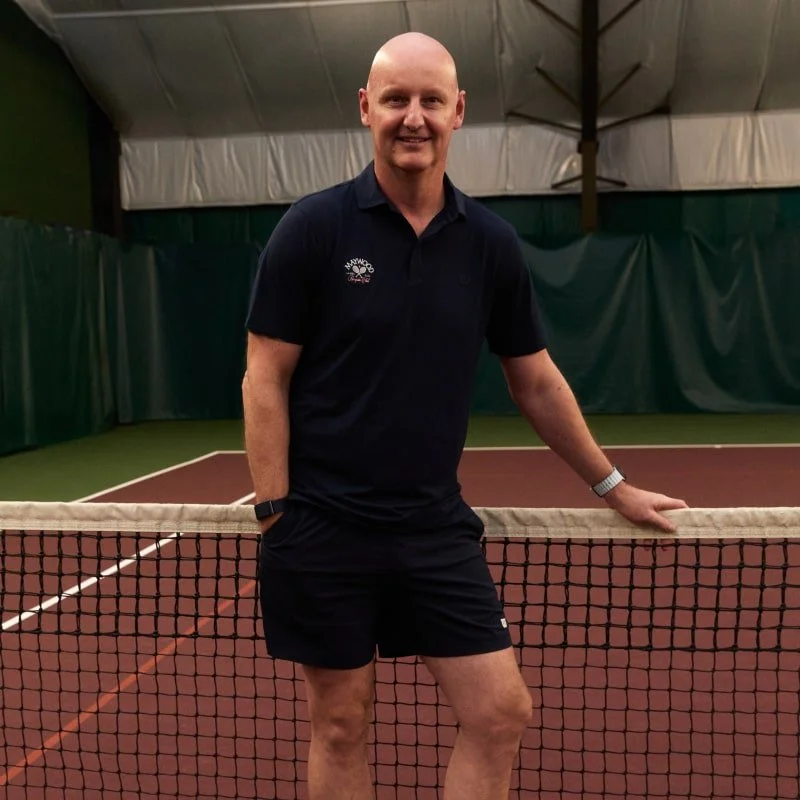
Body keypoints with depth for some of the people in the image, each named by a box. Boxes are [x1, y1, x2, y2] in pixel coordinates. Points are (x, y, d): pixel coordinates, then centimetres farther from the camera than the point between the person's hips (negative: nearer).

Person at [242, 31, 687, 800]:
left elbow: (535, 380, 13)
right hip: (323, 530, -3)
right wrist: (277, 514, -11)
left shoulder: (491, 243, 3)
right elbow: (265, 380, -6)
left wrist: (612, 485, 17)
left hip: (437, 529, 3)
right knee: (340, 725, 9)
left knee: (501, 714, 2)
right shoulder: (312, 228, -7)